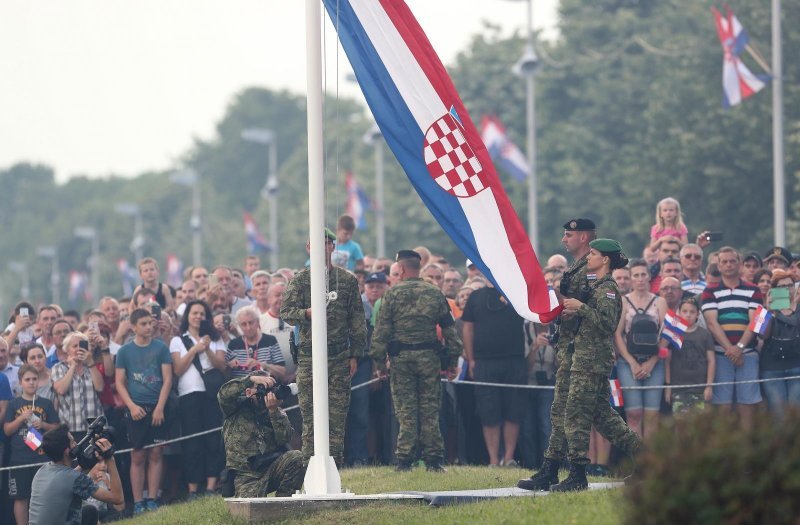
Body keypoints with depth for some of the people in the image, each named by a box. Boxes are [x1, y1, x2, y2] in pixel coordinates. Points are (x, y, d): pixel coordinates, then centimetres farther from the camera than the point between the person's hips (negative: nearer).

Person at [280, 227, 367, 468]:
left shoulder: (348, 280, 9)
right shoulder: (300, 280, 7)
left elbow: (357, 320, 9)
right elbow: (285, 311, -1)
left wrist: (355, 354, 3)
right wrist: (307, 313, -21)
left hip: (339, 355, 1)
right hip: (309, 354, -1)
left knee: (338, 412, -1)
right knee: (309, 412, -3)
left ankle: (335, 464, 3)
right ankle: (309, 464, -1)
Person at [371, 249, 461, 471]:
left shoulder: (392, 294, -2)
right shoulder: (435, 293, 5)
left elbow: (382, 329, -5)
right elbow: (449, 328, 6)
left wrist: (379, 358, -1)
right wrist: (451, 357, 12)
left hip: (401, 357, -2)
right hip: (429, 356, 2)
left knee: (405, 411, 1)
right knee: (430, 409, 5)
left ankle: (405, 459, -1)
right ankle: (433, 459, 4)